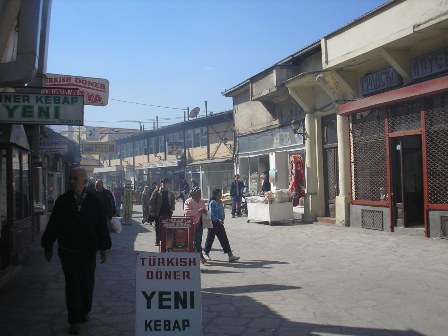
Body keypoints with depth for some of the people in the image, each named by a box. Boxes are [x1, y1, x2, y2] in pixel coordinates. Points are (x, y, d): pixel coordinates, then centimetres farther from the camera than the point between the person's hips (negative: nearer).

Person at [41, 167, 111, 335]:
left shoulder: (94, 201, -2)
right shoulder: (62, 200, -2)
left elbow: (102, 225, 0)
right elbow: (53, 224, 3)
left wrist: (104, 248, 0)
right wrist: (48, 246, 5)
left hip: (88, 251, 1)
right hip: (68, 251, -1)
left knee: (87, 283, 14)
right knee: (72, 285, -1)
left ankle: (85, 311, 35)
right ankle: (74, 321, 6)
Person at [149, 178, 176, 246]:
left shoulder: (171, 193, 8)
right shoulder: (156, 192, 1)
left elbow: (173, 202, 14)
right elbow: (151, 202, 0)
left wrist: (172, 208, -5)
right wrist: (152, 211, -6)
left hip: (167, 213, 1)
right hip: (158, 213, -1)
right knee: (158, 227, 5)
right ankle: (157, 241, 15)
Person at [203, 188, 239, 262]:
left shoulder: (220, 202, 10)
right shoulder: (212, 203, -13)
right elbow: (211, 214, -19)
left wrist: (222, 219, 1)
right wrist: (219, 220, -22)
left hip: (220, 223, 7)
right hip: (213, 223, -7)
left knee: (224, 239, 4)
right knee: (210, 238, 6)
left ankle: (230, 255, 2)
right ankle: (206, 253, 24)